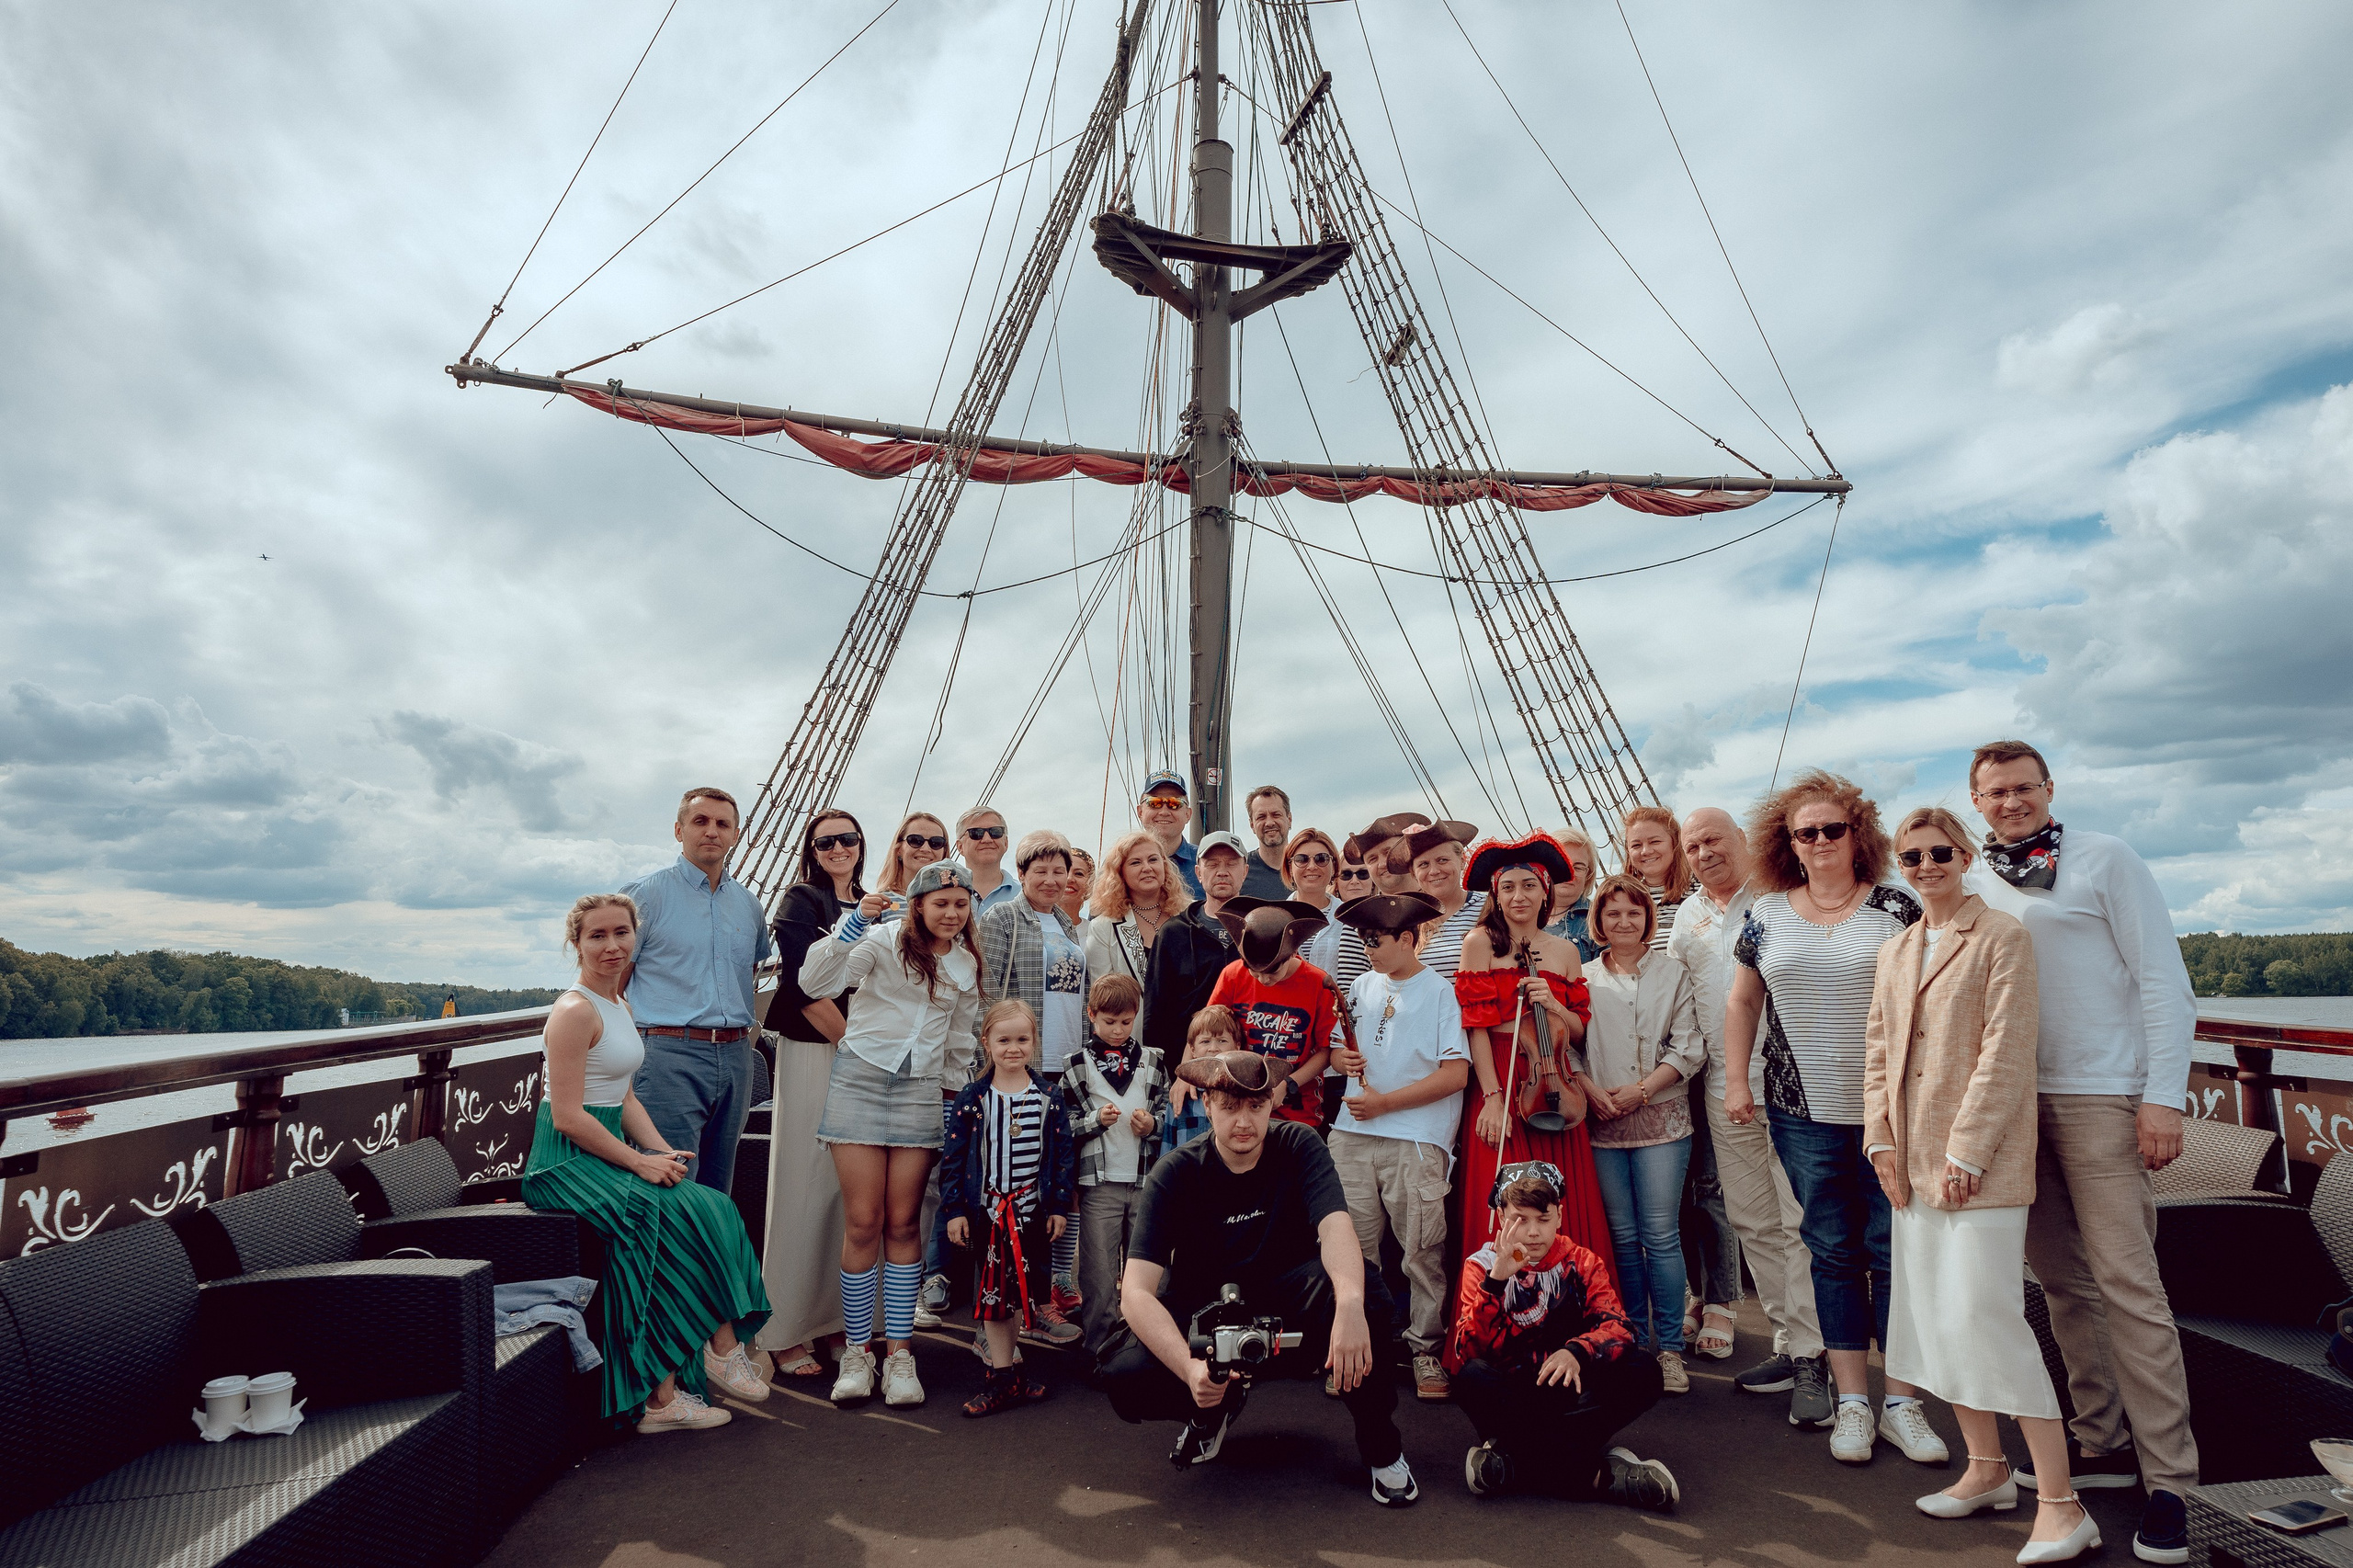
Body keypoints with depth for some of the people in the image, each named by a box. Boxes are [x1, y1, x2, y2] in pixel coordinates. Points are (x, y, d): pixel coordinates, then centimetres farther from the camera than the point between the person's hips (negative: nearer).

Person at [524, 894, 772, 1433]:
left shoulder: (619, 1007, 15)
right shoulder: (575, 1011, -14)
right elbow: (568, 1117, -19)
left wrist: (664, 1151, 1)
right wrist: (641, 1163, -17)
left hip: (609, 1150, 8)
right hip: (569, 1163, -8)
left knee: (713, 1210, -11)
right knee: (683, 1216, -25)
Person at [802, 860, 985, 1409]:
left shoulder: (967, 966, 12)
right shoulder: (884, 940, -3)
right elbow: (814, 981, -16)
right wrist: (855, 921, -25)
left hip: (921, 1090, 3)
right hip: (861, 1077, -3)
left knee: (903, 1224, 3)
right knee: (863, 1223, -3)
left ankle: (899, 1353, 13)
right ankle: (857, 1350, 12)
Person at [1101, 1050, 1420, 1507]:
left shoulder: (1298, 1148, -12)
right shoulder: (1175, 1173, -16)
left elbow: (1336, 1226, -30)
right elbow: (1136, 1291, -24)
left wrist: (1350, 1303, -52)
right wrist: (1190, 1368, -42)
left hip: (1285, 1310, 0)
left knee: (1362, 1284, -32)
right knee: (1124, 1374, -30)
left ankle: (1381, 1447, -8)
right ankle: (1221, 1405, 5)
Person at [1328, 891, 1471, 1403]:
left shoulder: (1441, 993, -4)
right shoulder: (1363, 987, 14)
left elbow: (1455, 1074, -11)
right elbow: (1339, 1050, 24)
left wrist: (1384, 1102, -12)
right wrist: (1341, 1058, -1)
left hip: (1416, 1141, -5)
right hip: (1352, 1136, 5)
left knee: (1423, 1250, -1)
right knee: (1352, 1246, 8)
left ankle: (1426, 1350, 13)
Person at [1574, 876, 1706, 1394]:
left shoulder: (1673, 971, 4)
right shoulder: (1583, 978, 9)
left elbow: (1689, 1047, -1)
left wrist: (1641, 1089, -10)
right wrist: (1593, 1092, -9)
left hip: (1660, 1118, -2)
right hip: (1602, 1123, 2)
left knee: (1660, 1234, -2)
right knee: (1622, 1235, 7)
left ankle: (1669, 1347, 9)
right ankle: (1635, 1341, 19)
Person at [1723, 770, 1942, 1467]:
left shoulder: (1895, 908, 0)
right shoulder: (1767, 917, 6)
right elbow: (1742, 1002, 14)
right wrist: (1736, 1080, 8)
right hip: (1804, 1111, 2)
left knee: (1893, 1251, 4)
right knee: (1833, 1253, 8)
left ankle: (1903, 1400, 17)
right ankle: (1851, 1401, 18)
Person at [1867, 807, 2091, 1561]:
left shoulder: (2002, 938, -5)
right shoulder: (1894, 952, 15)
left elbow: (2006, 1052, -12)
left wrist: (1966, 1151, -16)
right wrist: (1882, 1138, 4)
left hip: (1979, 1159, -7)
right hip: (1914, 1160, 7)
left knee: (1984, 1317, -10)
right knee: (1933, 1315, 11)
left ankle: (2061, 1504, 1)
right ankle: (1987, 1469, 26)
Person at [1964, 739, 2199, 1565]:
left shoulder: (2104, 860, -1)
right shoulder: (1972, 882, 11)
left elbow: (2163, 979, -4)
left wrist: (2164, 1096, -11)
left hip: (2098, 1097, -5)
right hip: (2011, 1100, 5)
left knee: (2126, 1282, -6)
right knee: (2061, 1279, 10)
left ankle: (2169, 1479, 3)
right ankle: (2104, 1443, 22)